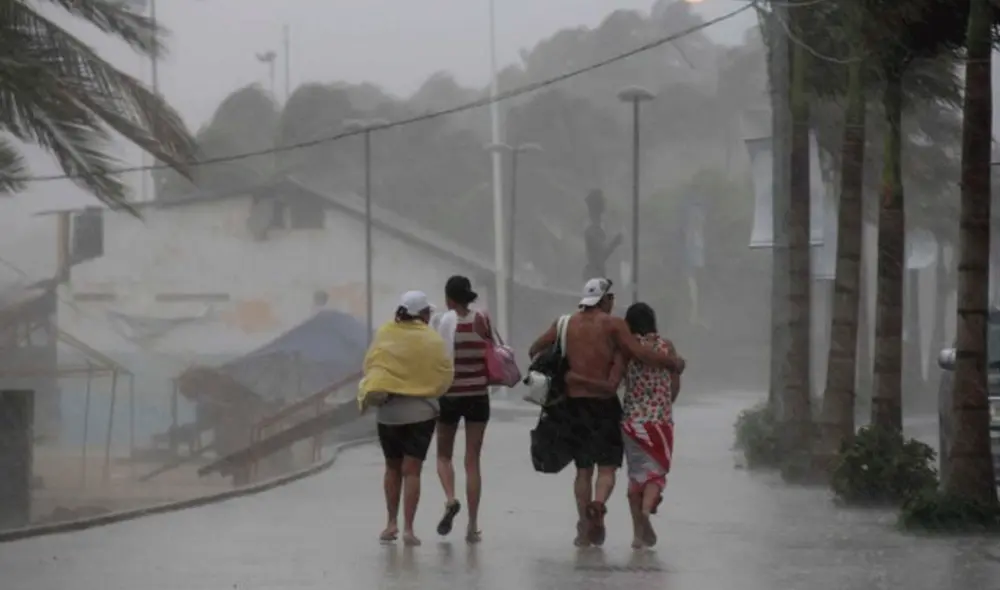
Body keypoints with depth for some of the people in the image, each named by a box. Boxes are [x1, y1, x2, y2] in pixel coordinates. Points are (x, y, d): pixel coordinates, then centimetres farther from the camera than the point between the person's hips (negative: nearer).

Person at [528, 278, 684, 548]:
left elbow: (534, 350, 15)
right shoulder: (612, 324, -5)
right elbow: (640, 353, -13)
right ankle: (598, 503, -29)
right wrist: (673, 361, -1)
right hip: (604, 403, -4)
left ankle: (585, 530, 8)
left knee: (583, 468, 12)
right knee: (607, 466, 1)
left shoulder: (565, 324, 8)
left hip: (574, 402, 4)